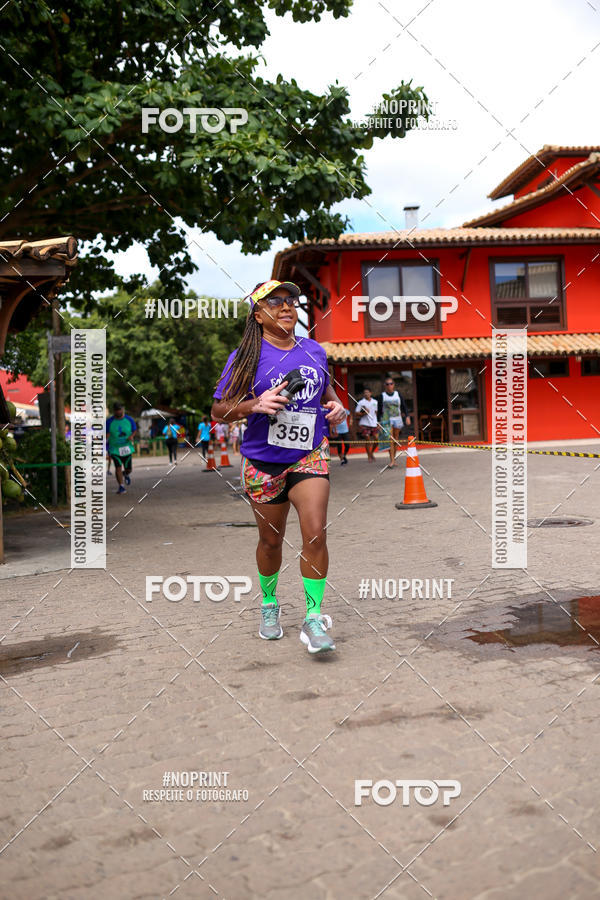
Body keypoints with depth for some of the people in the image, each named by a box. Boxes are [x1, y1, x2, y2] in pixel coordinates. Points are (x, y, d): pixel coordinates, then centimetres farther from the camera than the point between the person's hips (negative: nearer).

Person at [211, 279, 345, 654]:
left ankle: (314, 618, -2)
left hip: (310, 455, 2)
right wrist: (256, 404, -22)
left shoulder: (315, 351, 5)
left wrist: (336, 405, 3)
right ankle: (269, 605, 36)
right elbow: (219, 410, -5)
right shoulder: (246, 357, -6)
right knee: (271, 540, 11)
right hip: (263, 462, -1)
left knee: (315, 534, -13)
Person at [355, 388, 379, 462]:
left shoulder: (375, 402, 9)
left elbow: (377, 412, 16)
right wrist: (363, 413, -19)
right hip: (364, 424, -3)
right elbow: (356, 413, -2)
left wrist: (378, 423, 11)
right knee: (367, 440, -4)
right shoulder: (361, 402, -2)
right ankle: (369, 456, 10)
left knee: (377, 439, -3)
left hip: (374, 423, 3)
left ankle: (372, 452, 21)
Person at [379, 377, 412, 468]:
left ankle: (394, 458, 18)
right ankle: (391, 460, -15)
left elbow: (404, 406, 7)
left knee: (396, 440, 7)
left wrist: (407, 416, -6)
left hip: (397, 419, 3)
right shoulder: (382, 396, 1)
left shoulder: (398, 395, 7)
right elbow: (379, 409, 3)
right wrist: (380, 422, 0)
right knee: (390, 440, -13)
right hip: (387, 420, -3)